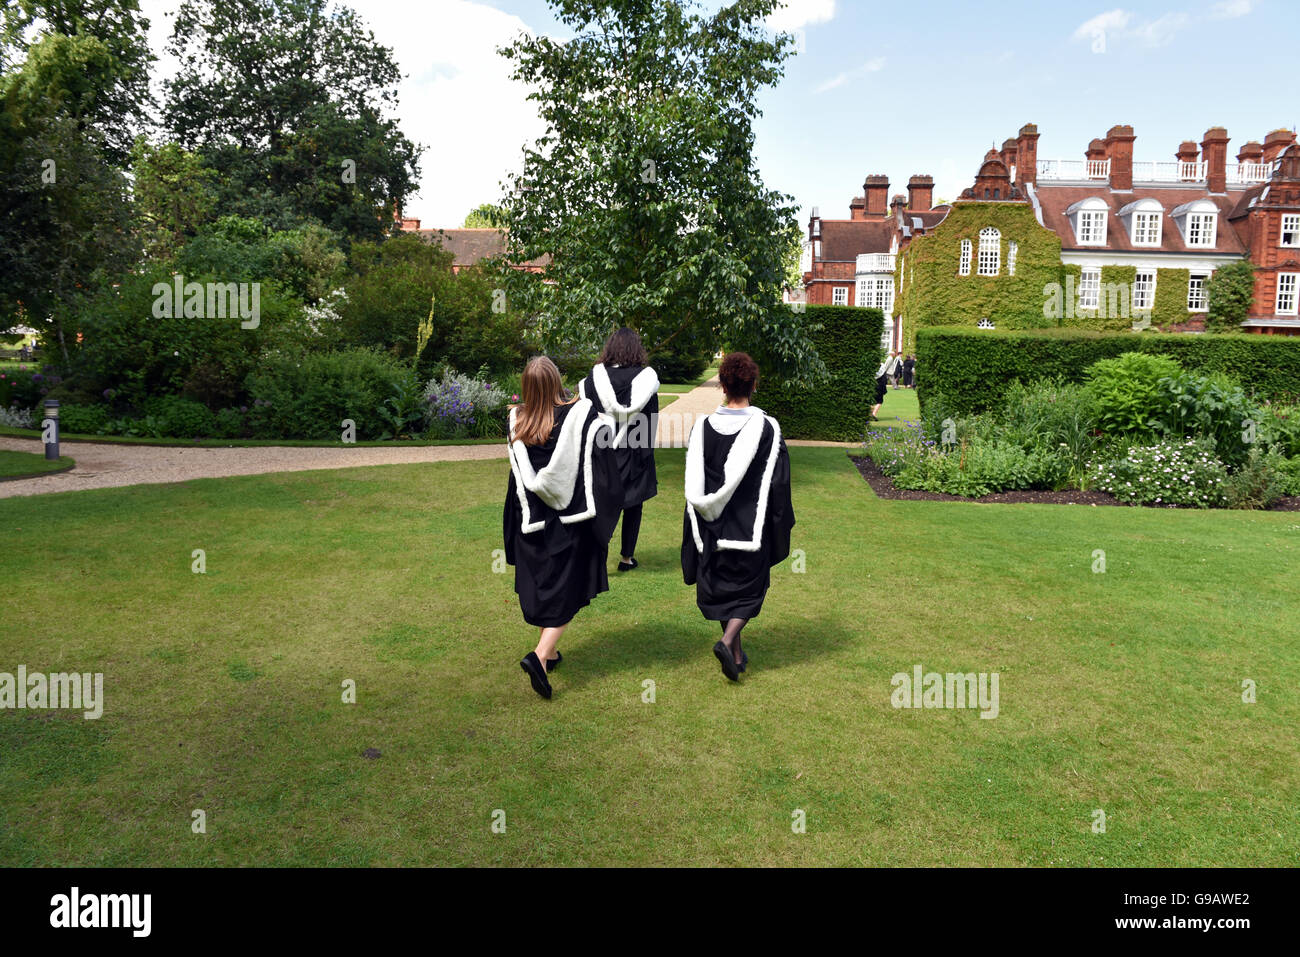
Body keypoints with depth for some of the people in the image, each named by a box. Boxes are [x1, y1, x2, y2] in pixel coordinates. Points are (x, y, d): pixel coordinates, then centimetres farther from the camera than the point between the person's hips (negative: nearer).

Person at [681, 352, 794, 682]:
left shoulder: (702, 427, -7)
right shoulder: (767, 429, -13)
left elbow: (693, 486, -2)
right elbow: (778, 485, -7)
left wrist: (700, 527, 10)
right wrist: (780, 526, 6)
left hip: (713, 526, 2)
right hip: (751, 527, -2)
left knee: (720, 587, 17)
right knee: (749, 586, 14)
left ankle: (736, 655, 25)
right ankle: (728, 641, -8)